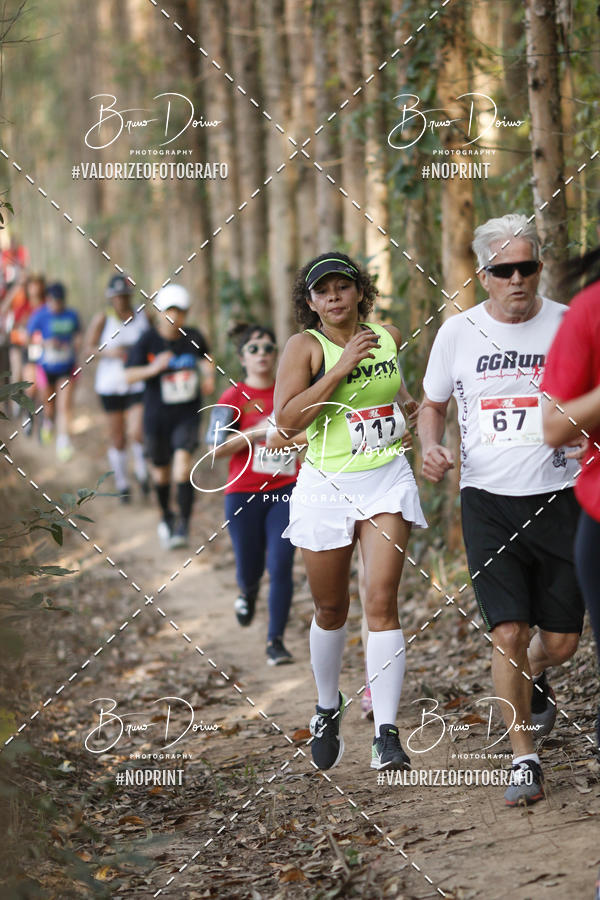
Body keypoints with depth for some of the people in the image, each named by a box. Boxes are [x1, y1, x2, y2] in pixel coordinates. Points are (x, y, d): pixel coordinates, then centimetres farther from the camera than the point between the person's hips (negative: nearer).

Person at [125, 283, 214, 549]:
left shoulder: (193, 337, -2)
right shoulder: (148, 340, -9)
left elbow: (205, 356, 21)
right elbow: (129, 375, -12)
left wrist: (209, 375, 3)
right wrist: (153, 368, -29)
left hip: (187, 414, 0)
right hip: (157, 415, 0)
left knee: (183, 460, -21)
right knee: (161, 469, 12)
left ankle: (184, 524, -17)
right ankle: (166, 516, 40)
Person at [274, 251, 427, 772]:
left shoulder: (389, 336, 8)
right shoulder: (305, 346, -5)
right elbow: (287, 420, -19)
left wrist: (408, 414, 14)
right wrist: (342, 366, -22)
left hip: (387, 480, 1)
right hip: (327, 486, -1)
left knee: (382, 601, -11)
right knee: (331, 609, 11)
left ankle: (387, 734, -15)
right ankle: (328, 709, 37)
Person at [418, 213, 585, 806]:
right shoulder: (458, 333, 2)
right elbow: (432, 404, 16)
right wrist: (430, 447, -5)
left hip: (558, 498, 1)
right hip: (487, 502, -1)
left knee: (561, 639, 4)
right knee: (507, 632, -9)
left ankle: (534, 680, 41)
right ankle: (524, 761, 3)